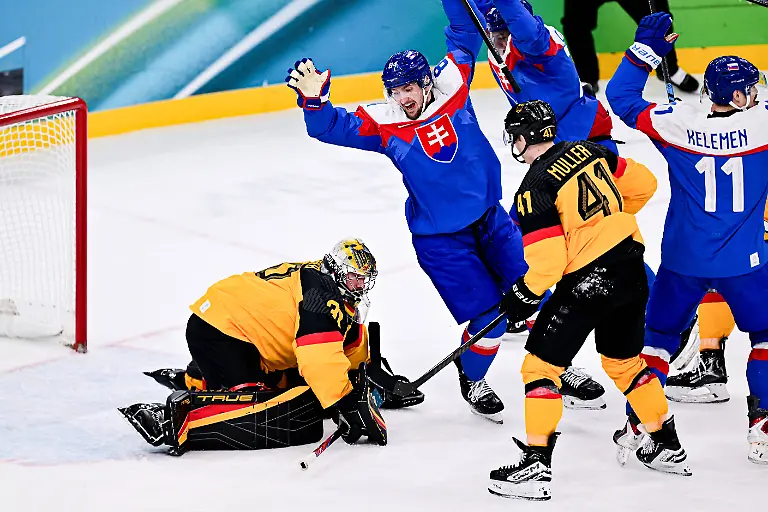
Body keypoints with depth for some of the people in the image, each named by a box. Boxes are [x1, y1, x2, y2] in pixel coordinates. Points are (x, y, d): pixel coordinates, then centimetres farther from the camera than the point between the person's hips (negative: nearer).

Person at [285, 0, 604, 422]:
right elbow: (332, 128, -18)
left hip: (491, 219, 3)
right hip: (441, 240, -3)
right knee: (489, 317, -8)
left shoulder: (450, 87, -7)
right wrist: (314, 101, -35)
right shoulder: (383, 125, -12)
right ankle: (471, 380, 20)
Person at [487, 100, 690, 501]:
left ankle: (535, 466, -6)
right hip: (631, 269, 8)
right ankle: (668, 447, 35)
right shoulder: (588, 152, 7)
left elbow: (548, 261, -16)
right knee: (624, 360, 26)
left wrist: (524, 295, 1)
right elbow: (643, 184, 16)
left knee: (541, 365, 0)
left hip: (588, 282, -8)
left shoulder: (535, 188, -13)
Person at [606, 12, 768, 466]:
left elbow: (622, 96, 3)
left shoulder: (677, 124, -8)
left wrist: (647, 47, 8)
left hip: (683, 260, 2)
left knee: (660, 334, 19)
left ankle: (637, 425, 15)